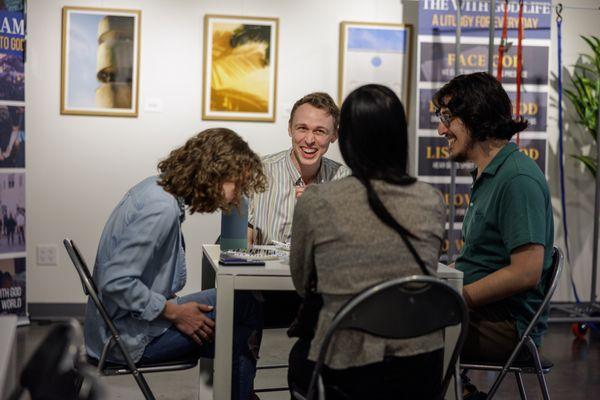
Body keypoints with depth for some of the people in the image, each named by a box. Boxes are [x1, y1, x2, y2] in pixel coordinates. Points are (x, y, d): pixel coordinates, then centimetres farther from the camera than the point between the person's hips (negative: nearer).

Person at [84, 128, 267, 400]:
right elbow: (116, 282, -27)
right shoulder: (161, 209, -25)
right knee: (244, 305, -10)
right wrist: (175, 312, -18)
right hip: (129, 338, -10)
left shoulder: (156, 186, 5)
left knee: (239, 337, 3)